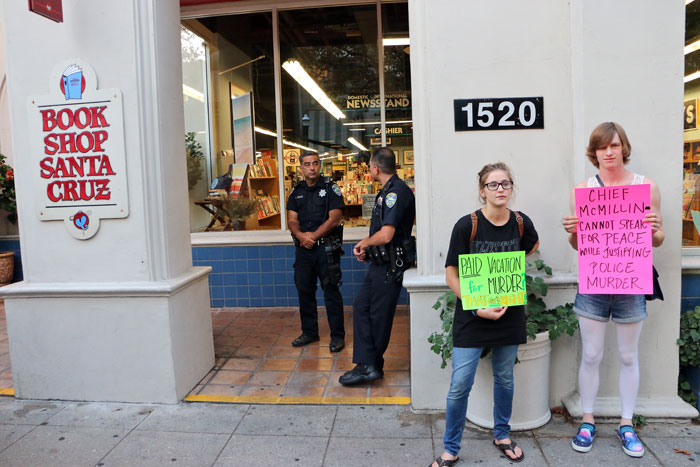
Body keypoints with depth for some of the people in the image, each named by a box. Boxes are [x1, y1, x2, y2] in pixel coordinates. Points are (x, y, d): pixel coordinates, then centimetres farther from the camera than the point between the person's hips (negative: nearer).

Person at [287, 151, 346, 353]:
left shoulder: (331, 189, -1)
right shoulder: (296, 192, 12)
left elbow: (334, 219, -10)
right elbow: (292, 220, 6)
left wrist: (313, 236, -15)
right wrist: (301, 236, -14)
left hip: (326, 248, -5)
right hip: (303, 248, 5)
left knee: (331, 292, -2)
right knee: (304, 291, 11)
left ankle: (337, 336, 9)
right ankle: (309, 332, 26)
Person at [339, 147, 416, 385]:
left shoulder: (397, 191, -18)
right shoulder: (388, 191, 15)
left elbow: (386, 235, -26)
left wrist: (364, 243, -8)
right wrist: (365, 246, 8)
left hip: (390, 266, -10)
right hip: (380, 264, 10)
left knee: (379, 316, 2)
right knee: (361, 306, 9)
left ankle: (370, 365, 17)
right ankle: (367, 365, 14)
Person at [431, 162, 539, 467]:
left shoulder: (521, 223, -1)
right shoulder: (467, 225, -12)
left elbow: (533, 246, 24)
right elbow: (451, 274, -11)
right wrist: (476, 307, -18)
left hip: (509, 313, 4)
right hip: (472, 315, -3)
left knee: (505, 378, 18)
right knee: (460, 386, -2)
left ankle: (502, 435, 42)